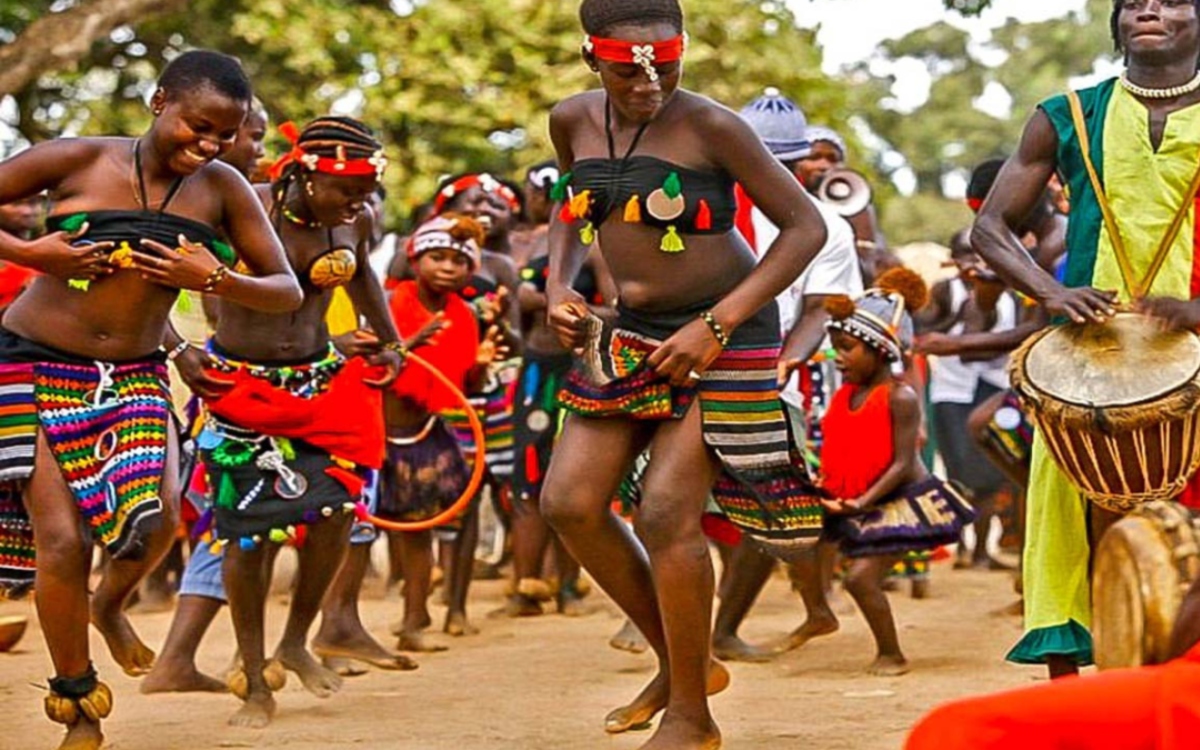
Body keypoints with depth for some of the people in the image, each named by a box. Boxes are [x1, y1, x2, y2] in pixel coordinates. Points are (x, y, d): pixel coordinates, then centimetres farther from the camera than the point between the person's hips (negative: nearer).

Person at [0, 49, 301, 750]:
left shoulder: (222, 189, -2)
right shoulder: (79, 160, -10)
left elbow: (288, 292, 0)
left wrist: (216, 279, -17)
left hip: (135, 374, 3)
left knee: (158, 516, -19)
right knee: (63, 539, -8)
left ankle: (111, 605, 18)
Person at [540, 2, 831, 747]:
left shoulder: (711, 126, -16)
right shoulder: (573, 121, 1)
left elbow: (807, 226, -14)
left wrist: (716, 325, -20)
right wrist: (559, 289, 2)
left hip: (724, 336, -6)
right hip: (629, 335, 7)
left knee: (667, 513, -13)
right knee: (570, 502, -2)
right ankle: (682, 663, 16)